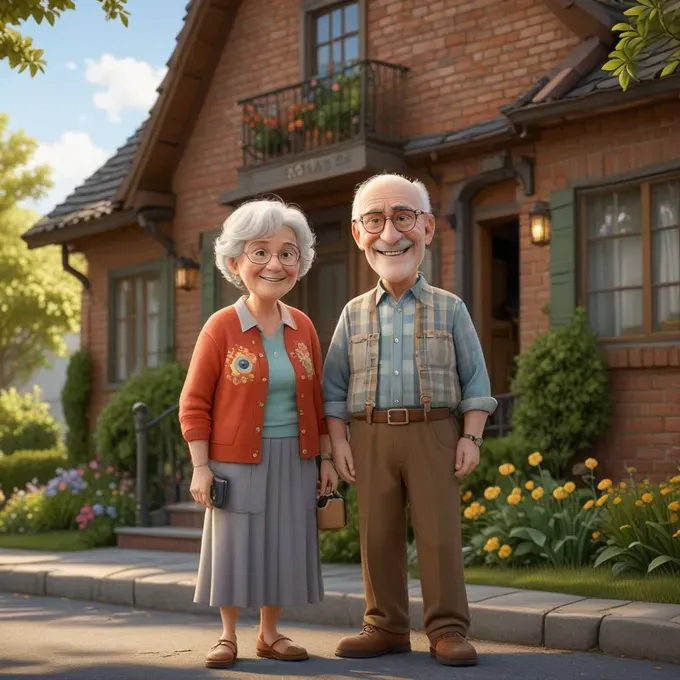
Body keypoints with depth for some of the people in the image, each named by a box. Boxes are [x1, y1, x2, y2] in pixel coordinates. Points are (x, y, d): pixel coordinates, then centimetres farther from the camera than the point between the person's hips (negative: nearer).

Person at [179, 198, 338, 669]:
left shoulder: (303, 328, 4)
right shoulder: (221, 328, -9)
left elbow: (317, 400, 10)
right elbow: (194, 405, -7)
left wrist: (326, 459, 8)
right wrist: (200, 467, -11)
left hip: (294, 462, 4)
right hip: (238, 462, -3)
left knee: (284, 550, 9)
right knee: (235, 549, 4)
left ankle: (270, 634, 24)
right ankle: (228, 635, 20)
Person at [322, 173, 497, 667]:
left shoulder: (449, 309, 6)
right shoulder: (355, 314, 10)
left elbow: (475, 379, 5)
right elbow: (335, 385, 11)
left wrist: (471, 436, -4)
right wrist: (338, 440, 2)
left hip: (433, 432, -2)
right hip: (371, 436, 2)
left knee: (440, 534, -4)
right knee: (378, 535, 5)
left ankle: (448, 630, 4)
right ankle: (387, 626, 16)